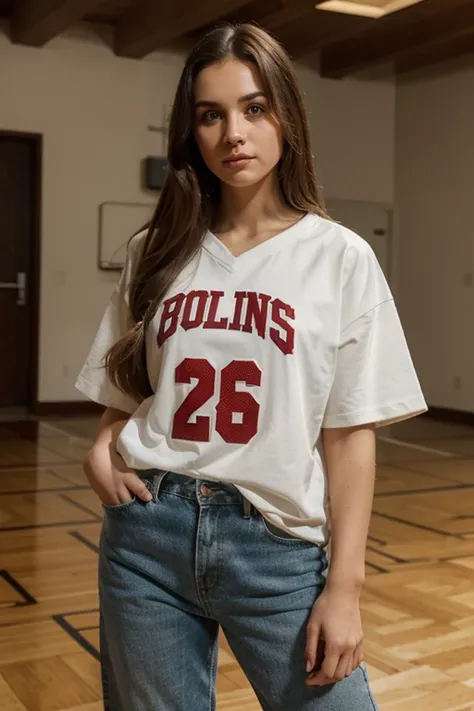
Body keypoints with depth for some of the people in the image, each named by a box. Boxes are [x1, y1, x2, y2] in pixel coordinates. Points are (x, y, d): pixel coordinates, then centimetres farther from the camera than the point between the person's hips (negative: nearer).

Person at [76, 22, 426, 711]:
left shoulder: (340, 257, -2)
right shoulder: (156, 252, 6)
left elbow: (350, 436, -4)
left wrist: (345, 586, -7)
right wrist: (102, 450, -5)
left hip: (281, 547, -2)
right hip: (148, 535, 3)